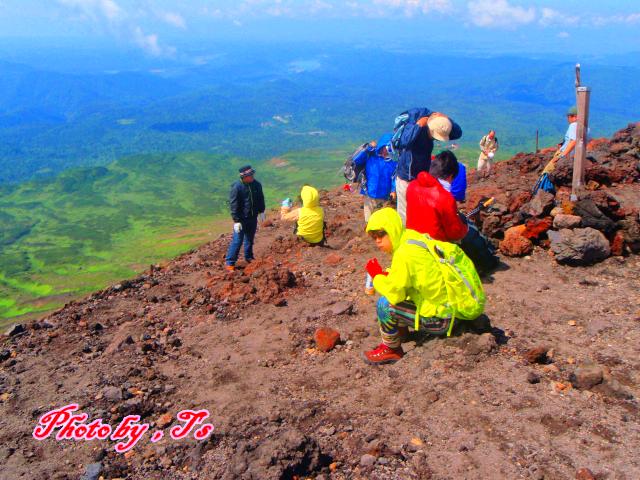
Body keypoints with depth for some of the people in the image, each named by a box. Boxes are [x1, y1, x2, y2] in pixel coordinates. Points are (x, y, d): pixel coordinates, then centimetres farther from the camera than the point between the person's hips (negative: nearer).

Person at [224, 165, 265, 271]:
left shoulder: (256, 184, -2)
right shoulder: (237, 187, -19)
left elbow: (260, 199, 16)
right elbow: (233, 205, -18)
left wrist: (261, 211, 16)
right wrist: (236, 221, -21)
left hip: (253, 218, 5)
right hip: (241, 219, -5)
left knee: (250, 239, 19)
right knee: (237, 240, -6)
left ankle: (249, 257, 36)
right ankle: (229, 262, 3)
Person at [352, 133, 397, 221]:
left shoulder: (394, 161, 0)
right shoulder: (370, 156, -1)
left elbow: (394, 176, -5)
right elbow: (356, 160, -12)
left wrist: (393, 190, -21)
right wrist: (368, 148, -16)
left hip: (384, 196, 1)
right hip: (370, 194, -1)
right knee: (369, 220, 9)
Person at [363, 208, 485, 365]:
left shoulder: (405, 253, -22)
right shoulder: (415, 238, 5)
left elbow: (394, 292, -20)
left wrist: (377, 275, -4)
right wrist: (386, 275, 1)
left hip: (443, 318, -9)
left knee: (384, 305, -11)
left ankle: (392, 350, 10)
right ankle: (399, 334, 25)